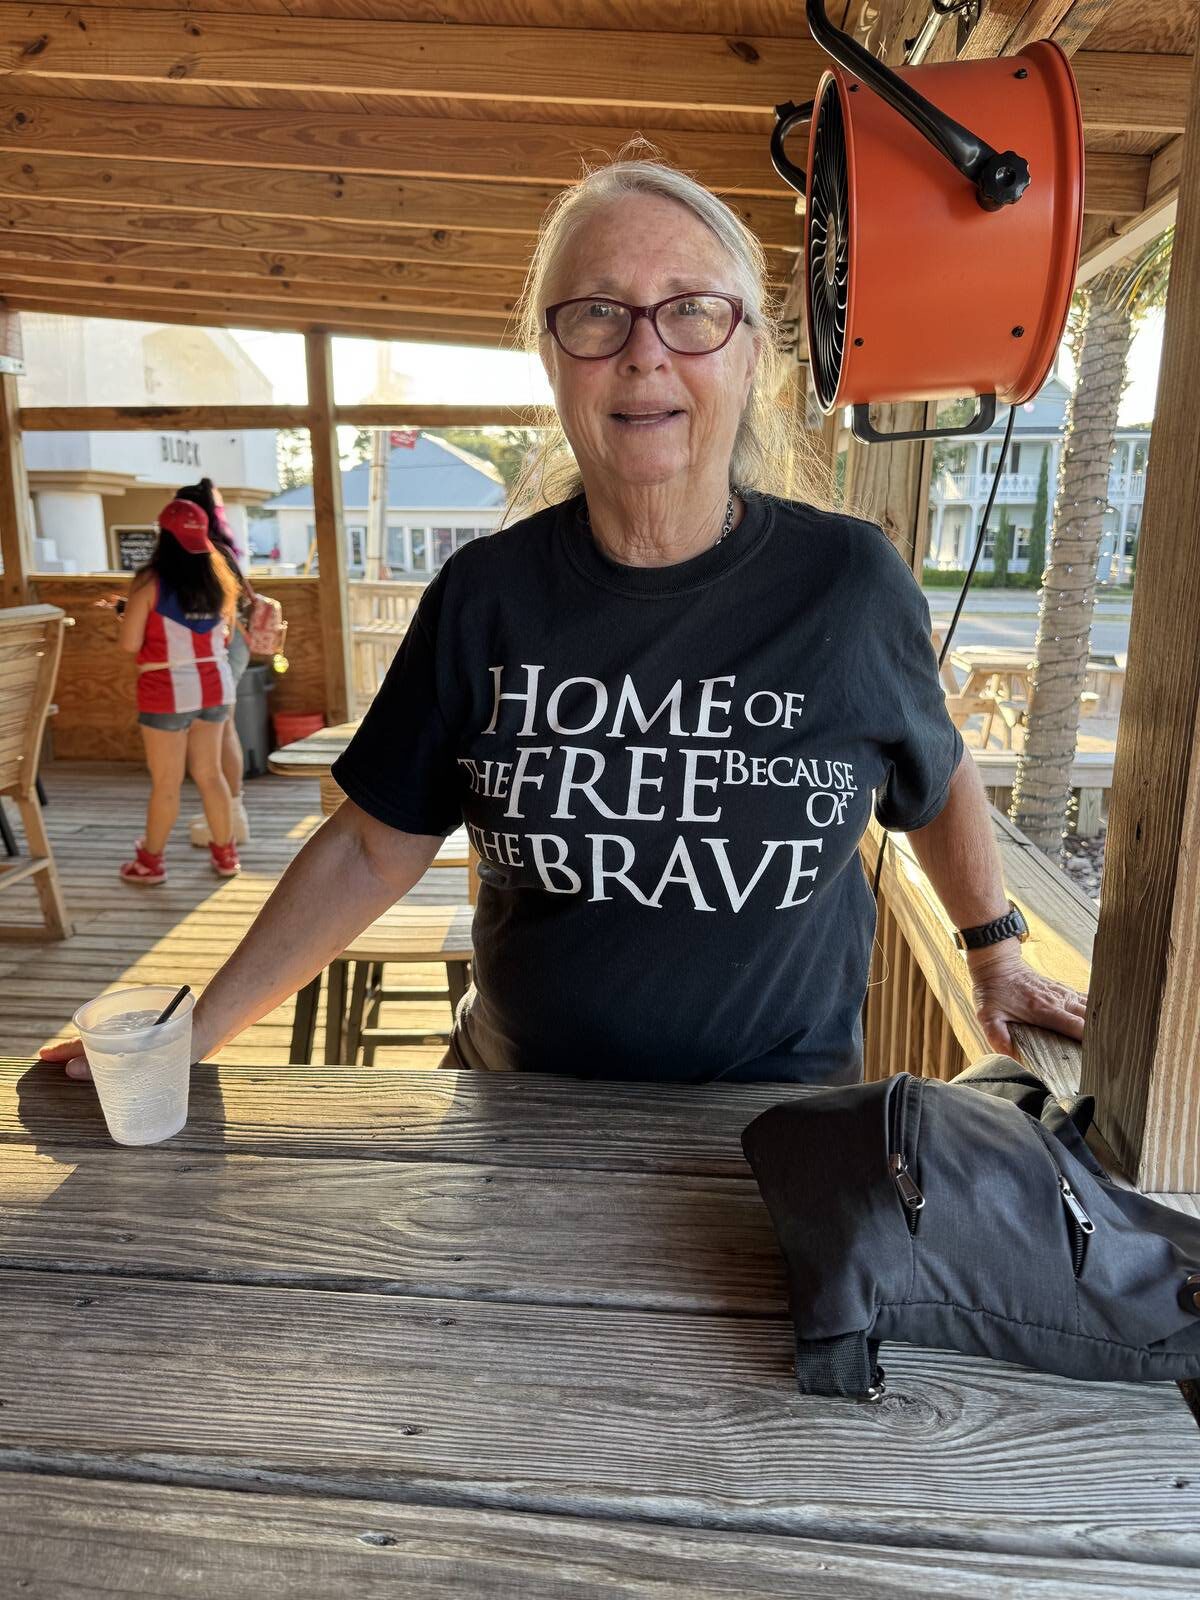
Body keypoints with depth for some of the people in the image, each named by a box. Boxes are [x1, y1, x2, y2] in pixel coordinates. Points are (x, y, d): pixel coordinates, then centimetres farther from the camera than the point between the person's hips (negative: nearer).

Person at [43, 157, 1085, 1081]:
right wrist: (188, 1040, -7)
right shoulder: (485, 595, -11)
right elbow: (373, 851, -6)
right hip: (518, 1091, 2)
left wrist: (995, 953, 14)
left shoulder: (849, 582, -13)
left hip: (782, 1099, -1)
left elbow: (938, 777, 4)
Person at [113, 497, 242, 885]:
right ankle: (226, 854, 22)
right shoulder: (217, 579, 5)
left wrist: (129, 615, 8)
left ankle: (150, 862, 20)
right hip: (214, 686, 5)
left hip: (169, 690, -5)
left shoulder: (150, 580, -11)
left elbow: (130, 644, -11)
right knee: (209, 773, 15)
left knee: (166, 782, 5)